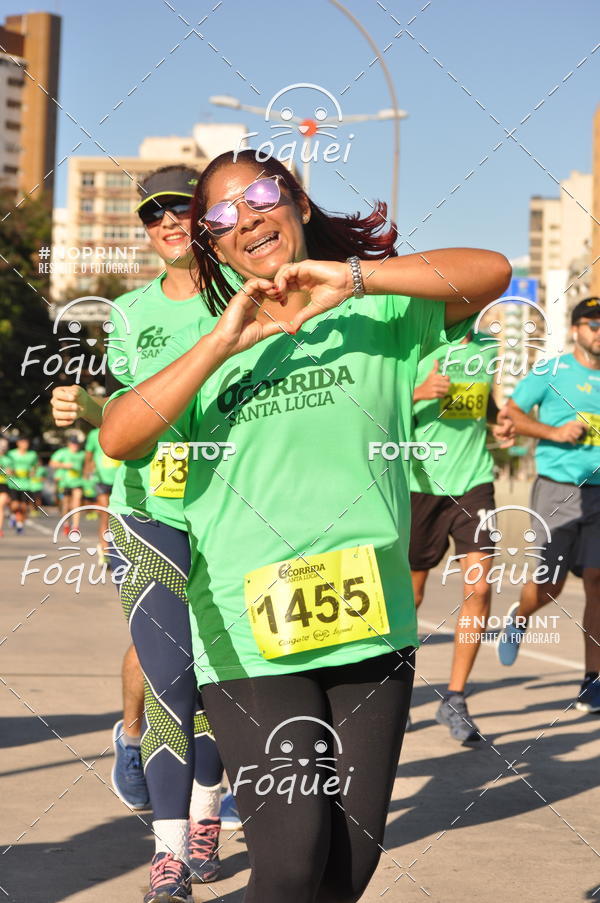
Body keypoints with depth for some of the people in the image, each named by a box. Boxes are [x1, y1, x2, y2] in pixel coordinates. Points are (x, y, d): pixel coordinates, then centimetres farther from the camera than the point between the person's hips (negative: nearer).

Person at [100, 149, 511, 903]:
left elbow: (489, 273, -7)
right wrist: (223, 344, -10)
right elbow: (119, 439, -5)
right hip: (247, 636, -1)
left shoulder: (378, 317, 8)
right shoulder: (202, 345, 11)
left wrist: (352, 277, -12)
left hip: (371, 628, 1)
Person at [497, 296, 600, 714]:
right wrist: (554, 432, -14)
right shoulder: (551, 371, 1)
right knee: (549, 586, -1)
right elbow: (511, 413, -2)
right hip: (557, 488, -3)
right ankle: (519, 619, 36)